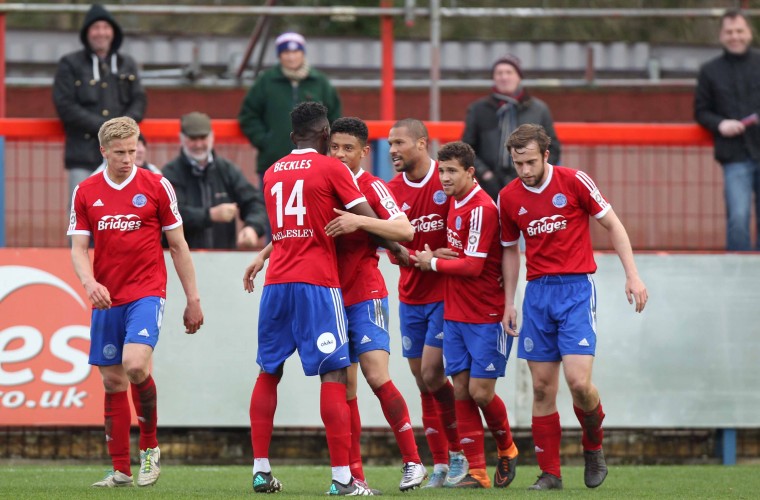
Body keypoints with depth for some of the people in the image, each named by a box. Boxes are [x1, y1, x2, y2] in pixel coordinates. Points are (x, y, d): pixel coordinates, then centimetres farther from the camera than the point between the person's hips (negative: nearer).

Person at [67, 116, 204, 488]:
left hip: (146, 293, -3)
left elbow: (178, 246, 5)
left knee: (135, 365, -24)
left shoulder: (156, 187, 0)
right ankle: (121, 470, 12)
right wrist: (90, 282, -16)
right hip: (106, 299, 4)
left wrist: (193, 299, 4)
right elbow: (78, 248, 5)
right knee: (113, 381, 5)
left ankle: (150, 447, -4)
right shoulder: (85, 193, 6)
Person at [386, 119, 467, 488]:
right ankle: (440, 464, 11)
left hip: (446, 293, -5)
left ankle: (458, 453, 6)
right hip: (411, 295, 5)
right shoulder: (392, 190, 2)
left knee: (432, 374, -11)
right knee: (422, 380, 4)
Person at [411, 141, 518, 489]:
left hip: (486, 317, -7)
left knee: (480, 391, -6)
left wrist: (433, 263, -8)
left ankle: (506, 449, 21)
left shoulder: (482, 208, -17)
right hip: (454, 314, 8)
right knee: (461, 391, 2)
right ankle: (476, 472, 4)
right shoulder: (455, 202, 8)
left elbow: (473, 265, -20)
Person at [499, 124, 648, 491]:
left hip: (576, 288, -4)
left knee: (578, 380, -16)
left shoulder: (573, 182, -7)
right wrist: (508, 303, 13)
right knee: (542, 388, 1)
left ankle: (594, 446, 12)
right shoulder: (509, 198, 5)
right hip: (537, 292, 4)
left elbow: (612, 224, 1)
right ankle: (550, 473, 8)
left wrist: (632, 275, -5)